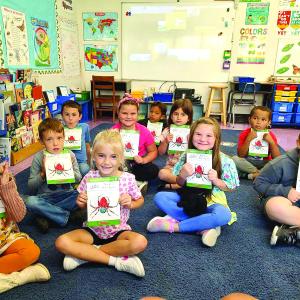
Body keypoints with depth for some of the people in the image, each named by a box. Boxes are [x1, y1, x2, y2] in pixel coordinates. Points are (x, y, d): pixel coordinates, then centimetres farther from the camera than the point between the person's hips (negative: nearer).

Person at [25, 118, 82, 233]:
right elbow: (31, 187, -4)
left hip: (66, 195, 1)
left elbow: (78, 179, 3)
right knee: (29, 201, -31)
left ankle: (46, 214, -16)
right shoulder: (38, 158, -7)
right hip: (45, 197, -1)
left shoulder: (70, 155, -4)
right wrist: (43, 174, -19)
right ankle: (68, 215, -19)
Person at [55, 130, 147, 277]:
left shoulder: (128, 178, -13)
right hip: (92, 230, 2)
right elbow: (83, 205, 5)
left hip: (118, 231, -1)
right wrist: (80, 202, -19)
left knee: (140, 242, -31)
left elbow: (140, 199, 4)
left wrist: (130, 204, -18)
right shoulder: (90, 177, -9)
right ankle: (117, 260, -19)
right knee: (61, 242, -22)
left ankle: (85, 254, -16)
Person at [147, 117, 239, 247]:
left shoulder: (224, 161, -11)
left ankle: (174, 225, -22)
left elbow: (230, 187, -4)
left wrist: (216, 180, -23)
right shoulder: (186, 156, -4)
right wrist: (183, 175, -21)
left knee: (224, 216, -36)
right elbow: (179, 183, 3)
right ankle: (205, 226, -23)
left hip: (211, 201, -2)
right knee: (159, 197, -19)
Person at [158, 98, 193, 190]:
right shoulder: (167, 131, 1)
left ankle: (171, 186, -17)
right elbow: (161, 153, 3)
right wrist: (166, 142, -13)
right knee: (162, 173, -31)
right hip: (171, 166, 1)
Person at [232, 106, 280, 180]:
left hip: (264, 164, 0)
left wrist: (271, 142, -20)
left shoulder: (270, 135, -3)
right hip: (248, 163, 0)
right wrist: (248, 139, -23)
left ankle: (252, 175, -26)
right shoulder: (245, 134, -5)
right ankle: (258, 172, -21)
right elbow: (240, 155, -14)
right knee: (234, 159, -28)